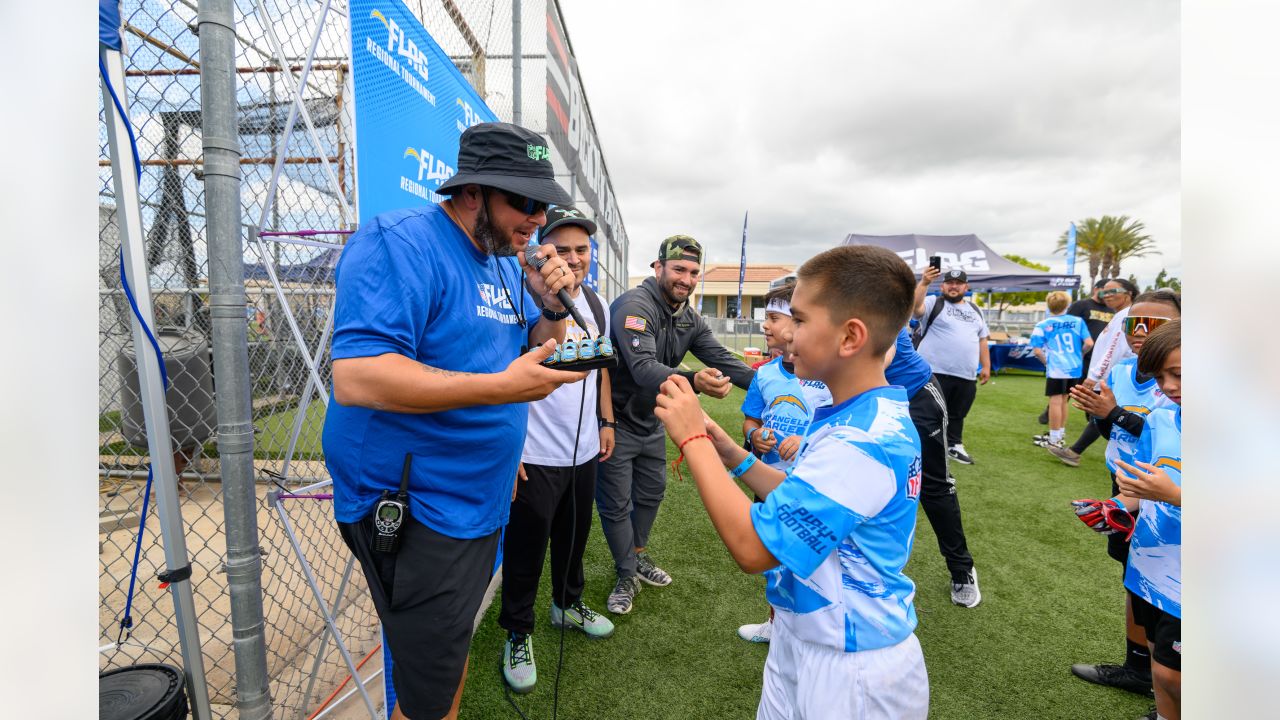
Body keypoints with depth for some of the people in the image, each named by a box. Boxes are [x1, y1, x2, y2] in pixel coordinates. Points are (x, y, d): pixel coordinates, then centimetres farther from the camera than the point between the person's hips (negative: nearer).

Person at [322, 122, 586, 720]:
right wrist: (502, 386, -32)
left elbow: (538, 347, 15)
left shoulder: (507, 261, 9)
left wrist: (552, 306, -6)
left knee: (454, 652, 25)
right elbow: (355, 377, -29)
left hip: (479, 504, 8)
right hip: (414, 514, -8)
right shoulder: (398, 243, -18)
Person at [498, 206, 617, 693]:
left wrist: (606, 421, 16)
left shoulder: (595, 303, 6)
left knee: (575, 536, 22)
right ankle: (517, 634, 29)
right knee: (526, 549, 7)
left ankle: (568, 604, 46)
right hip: (534, 456, -6)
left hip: (584, 450, 7)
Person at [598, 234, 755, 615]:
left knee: (651, 492, 22)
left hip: (651, 423, 8)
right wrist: (694, 381, -57)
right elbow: (644, 369, -39)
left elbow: (722, 359, -1)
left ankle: (638, 556, 45)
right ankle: (627, 576, 28)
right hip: (616, 420, -8)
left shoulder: (690, 319, 1)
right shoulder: (634, 305, -26)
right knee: (616, 505, 6)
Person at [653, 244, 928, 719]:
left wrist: (693, 439, -24)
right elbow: (799, 504, 9)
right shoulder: (863, 417, -1)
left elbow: (752, 547, -30)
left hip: (845, 669, -8)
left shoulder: (863, 441, -31)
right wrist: (735, 457, -3)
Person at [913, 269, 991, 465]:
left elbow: (982, 340, 21)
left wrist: (986, 366, 15)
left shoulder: (975, 310, 19)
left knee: (957, 414, 17)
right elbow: (915, 306, -22)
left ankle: (954, 445, 31)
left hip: (966, 376, 6)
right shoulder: (934, 302, 0)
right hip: (936, 372, -6)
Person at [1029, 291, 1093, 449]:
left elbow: (1037, 350, -9)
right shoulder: (1077, 321, 3)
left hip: (1056, 369, -4)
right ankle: (1061, 433, 32)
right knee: (1063, 400, 18)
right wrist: (1079, 354, 18)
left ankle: (1054, 439, 4)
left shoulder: (1043, 325, -5)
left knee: (1055, 402, 0)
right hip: (1075, 368, 4)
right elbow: (1089, 343, -1)